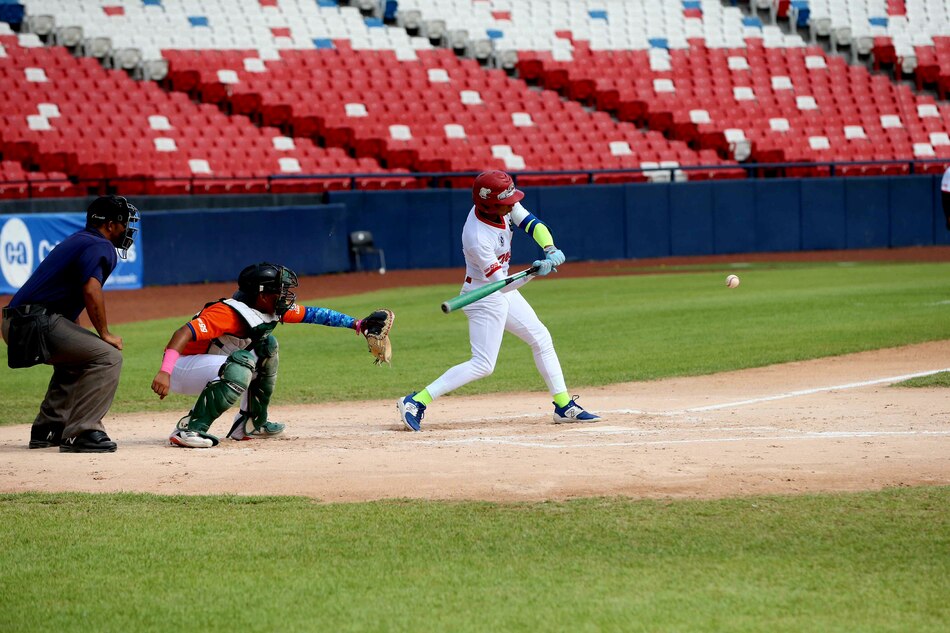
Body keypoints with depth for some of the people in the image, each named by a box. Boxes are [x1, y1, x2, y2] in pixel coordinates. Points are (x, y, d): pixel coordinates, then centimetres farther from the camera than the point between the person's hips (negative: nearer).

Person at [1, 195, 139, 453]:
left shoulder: (77, 240, 26)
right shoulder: (100, 246, -6)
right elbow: (91, 291, -22)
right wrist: (105, 334, -12)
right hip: (37, 323, -10)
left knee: (75, 360, 32)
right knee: (108, 357, -14)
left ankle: (47, 428, 29)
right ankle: (80, 433, -20)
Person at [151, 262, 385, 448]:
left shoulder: (270, 309, 0)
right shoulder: (228, 314, -28)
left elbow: (311, 313, 9)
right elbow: (184, 333, -38)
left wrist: (356, 324, 4)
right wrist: (164, 372, -50)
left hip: (210, 368, 9)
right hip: (181, 368, -9)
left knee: (267, 347, 10)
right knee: (239, 369, -33)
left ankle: (251, 423, 17)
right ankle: (189, 429, -33)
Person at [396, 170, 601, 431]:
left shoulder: (506, 206, -12)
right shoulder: (477, 238, -33)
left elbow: (532, 224, -8)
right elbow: (500, 283, -32)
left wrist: (551, 250, -26)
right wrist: (534, 273, -46)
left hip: (504, 291, 9)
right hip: (485, 298, -9)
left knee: (542, 339, 13)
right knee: (482, 365, -11)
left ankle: (564, 406, 22)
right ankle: (416, 402, -10)